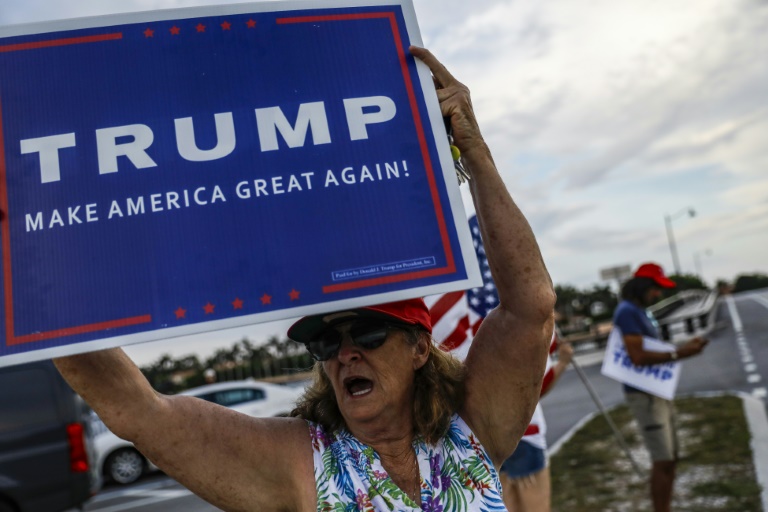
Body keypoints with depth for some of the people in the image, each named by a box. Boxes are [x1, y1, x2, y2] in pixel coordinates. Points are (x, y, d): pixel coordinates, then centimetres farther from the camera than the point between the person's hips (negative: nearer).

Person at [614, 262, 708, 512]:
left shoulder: (642, 311, 14)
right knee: (663, 461, -7)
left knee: (670, 457, 16)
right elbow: (638, 357, -25)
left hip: (659, 391, 10)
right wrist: (678, 354, -21)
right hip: (644, 394, -10)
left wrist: (684, 347, 5)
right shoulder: (627, 311, -16)